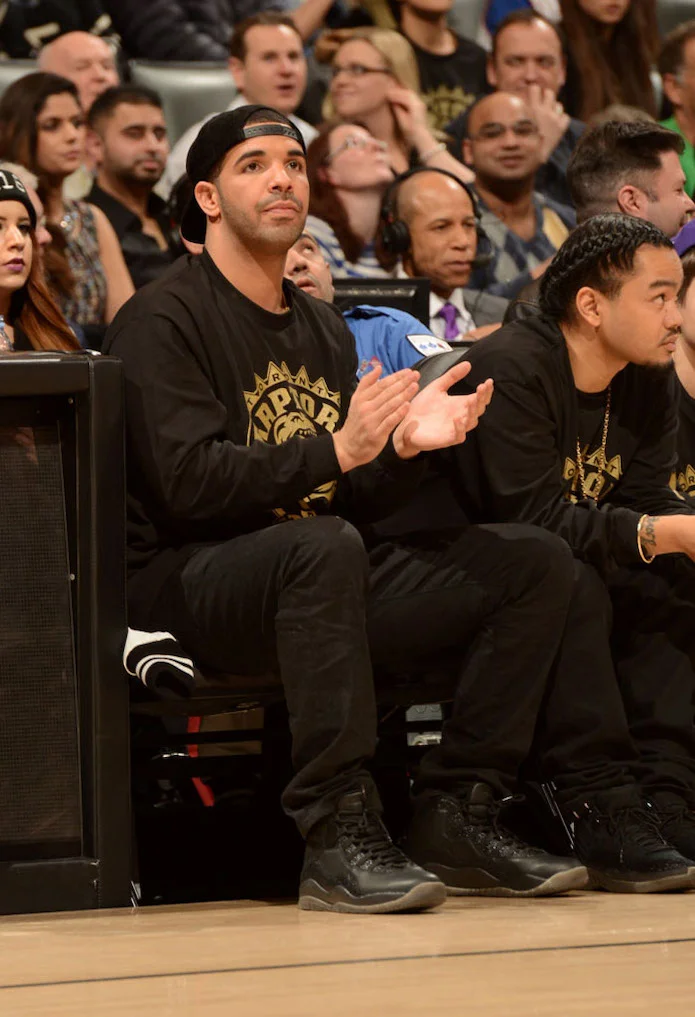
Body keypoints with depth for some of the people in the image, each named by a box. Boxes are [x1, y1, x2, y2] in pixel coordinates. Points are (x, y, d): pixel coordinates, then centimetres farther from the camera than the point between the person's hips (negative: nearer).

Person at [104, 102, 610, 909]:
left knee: (534, 561, -6)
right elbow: (188, 484, -18)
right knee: (321, 547, -41)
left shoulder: (323, 328, 20)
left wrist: (403, 445, -5)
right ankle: (338, 838, -38)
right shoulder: (162, 320, -5)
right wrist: (336, 449, -25)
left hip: (315, 583, 8)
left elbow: (354, 502, 17)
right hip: (185, 585, -8)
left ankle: (462, 817, -9)